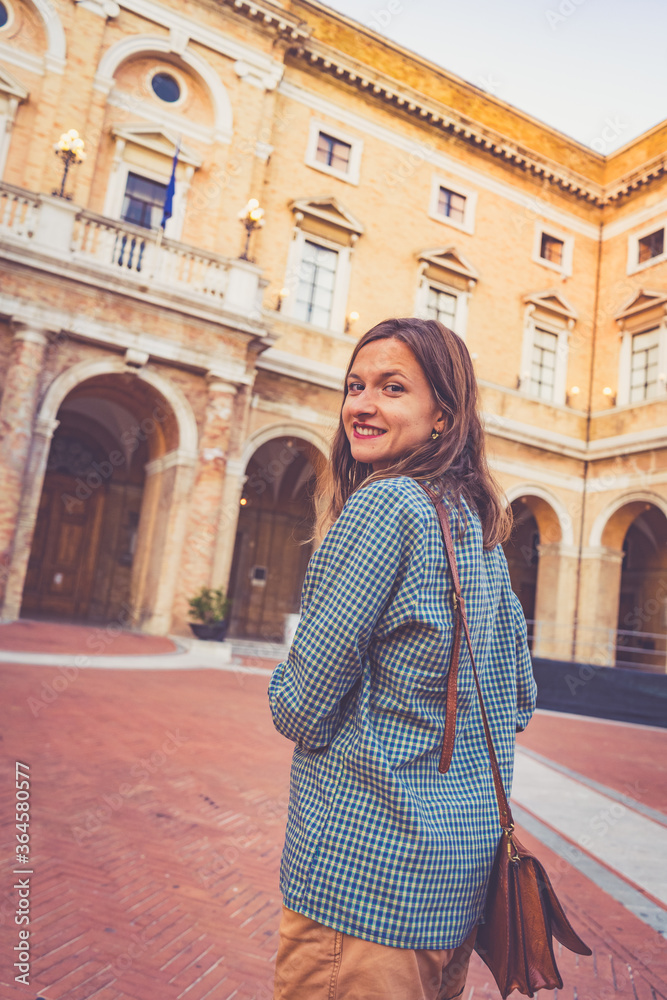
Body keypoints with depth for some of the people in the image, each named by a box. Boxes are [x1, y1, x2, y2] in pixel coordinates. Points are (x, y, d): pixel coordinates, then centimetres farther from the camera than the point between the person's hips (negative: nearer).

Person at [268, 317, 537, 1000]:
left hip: (367, 869, -8)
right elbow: (519, 702, 13)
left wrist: (287, 694, 2)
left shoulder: (385, 503, -20)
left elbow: (299, 710, -18)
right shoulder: (482, 529, 6)